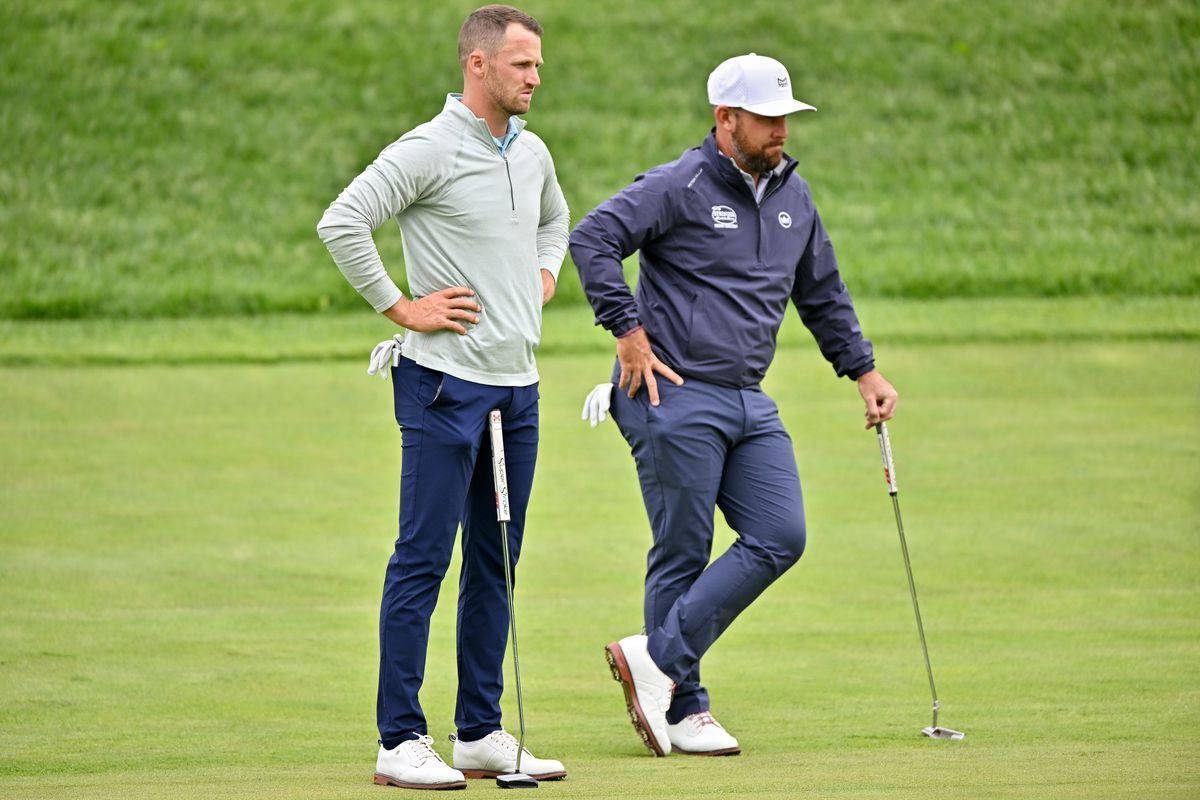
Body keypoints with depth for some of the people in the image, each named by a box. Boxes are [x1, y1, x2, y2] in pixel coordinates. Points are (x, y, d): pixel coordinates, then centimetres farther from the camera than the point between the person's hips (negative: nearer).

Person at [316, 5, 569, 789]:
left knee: (496, 564, 10)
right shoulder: (430, 151, -12)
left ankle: (482, 734, 17)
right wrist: (400, 306, -15)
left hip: (518, 384, 8)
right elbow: (342, 223, -19)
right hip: (447, 381, -8)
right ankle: (402, 742, -4)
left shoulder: (532, 152, 13)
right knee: (424, 560, -6)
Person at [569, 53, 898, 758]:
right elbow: (593, 239, -16)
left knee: (780, 538, -6)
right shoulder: (679, 187, -8)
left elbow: (823, 292, 27)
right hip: (677, 396, -7)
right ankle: (684, 708, 5)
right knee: (683, 556, -3)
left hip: (751, 406, 7)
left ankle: (658, 658, -2)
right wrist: (630, 333, -18)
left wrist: (863, 370, 22)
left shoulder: (792, 195, 15)